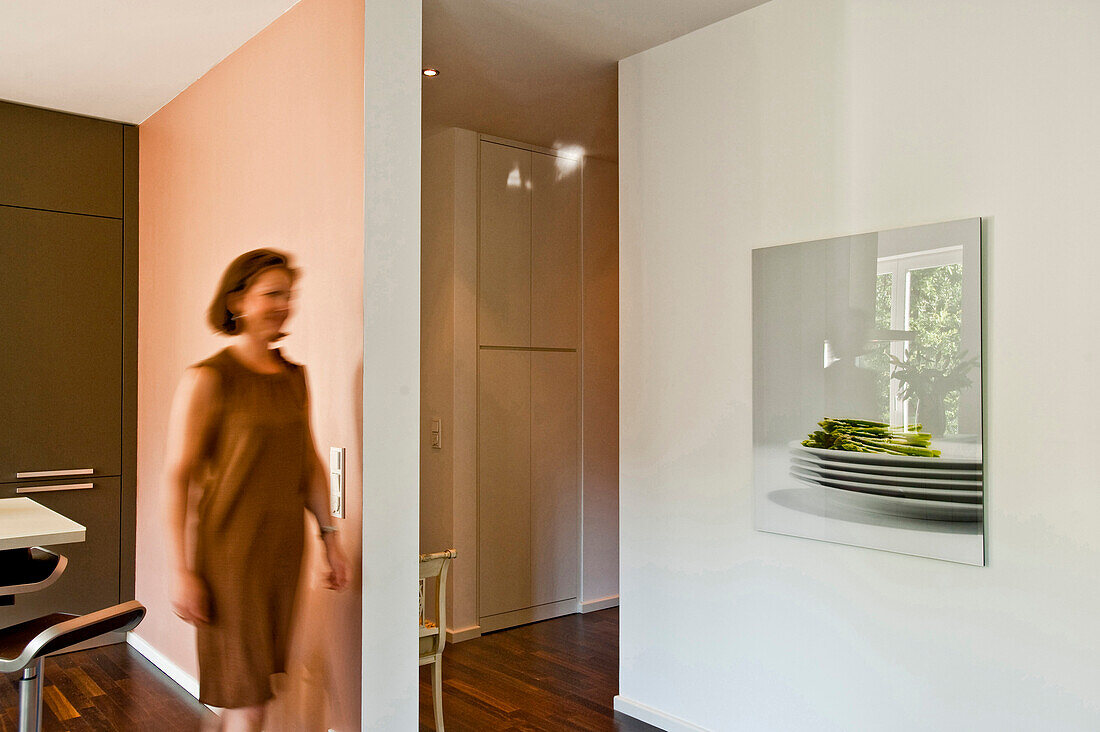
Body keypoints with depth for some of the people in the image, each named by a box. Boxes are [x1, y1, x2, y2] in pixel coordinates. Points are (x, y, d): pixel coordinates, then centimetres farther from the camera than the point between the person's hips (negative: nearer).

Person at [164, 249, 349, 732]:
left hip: (285, 545, 6)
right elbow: (178, 477, -10)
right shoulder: (207, 379, -10)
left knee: (254, 681, 15)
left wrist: (330, 537, 13)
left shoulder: (295, 378, 8)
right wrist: (182, 570, -13)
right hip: (230, 550, -5)